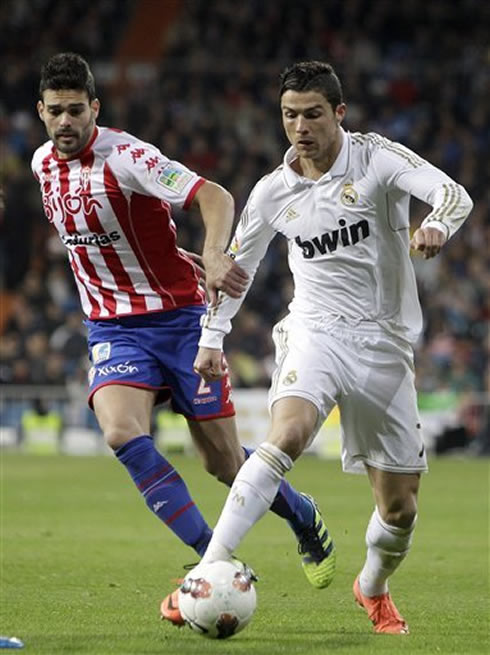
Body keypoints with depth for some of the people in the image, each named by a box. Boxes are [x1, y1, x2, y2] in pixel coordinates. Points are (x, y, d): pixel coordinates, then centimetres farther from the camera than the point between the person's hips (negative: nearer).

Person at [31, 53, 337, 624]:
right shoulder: (43, 164, 3)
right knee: (121, 433, -24)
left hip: (178, 317, -4)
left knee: (224, 461, 1)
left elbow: (215, 197, -28)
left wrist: (212, 258, -46)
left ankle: (304, 519, 35)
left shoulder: (124, 156, -18)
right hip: (114, 328, 5)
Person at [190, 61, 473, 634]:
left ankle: (373, 587, 38)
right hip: (315, 334, 0)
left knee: (399, 509, 4)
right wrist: (211, 339, 12)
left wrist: (436, 226, -43)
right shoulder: (274, 191, 2)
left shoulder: (377, 158, -6)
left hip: (384, 345, 0)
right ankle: (207, 575, -37)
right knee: (287, 435, -33)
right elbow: (237, 263, 16)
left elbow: (453, 194, -21)